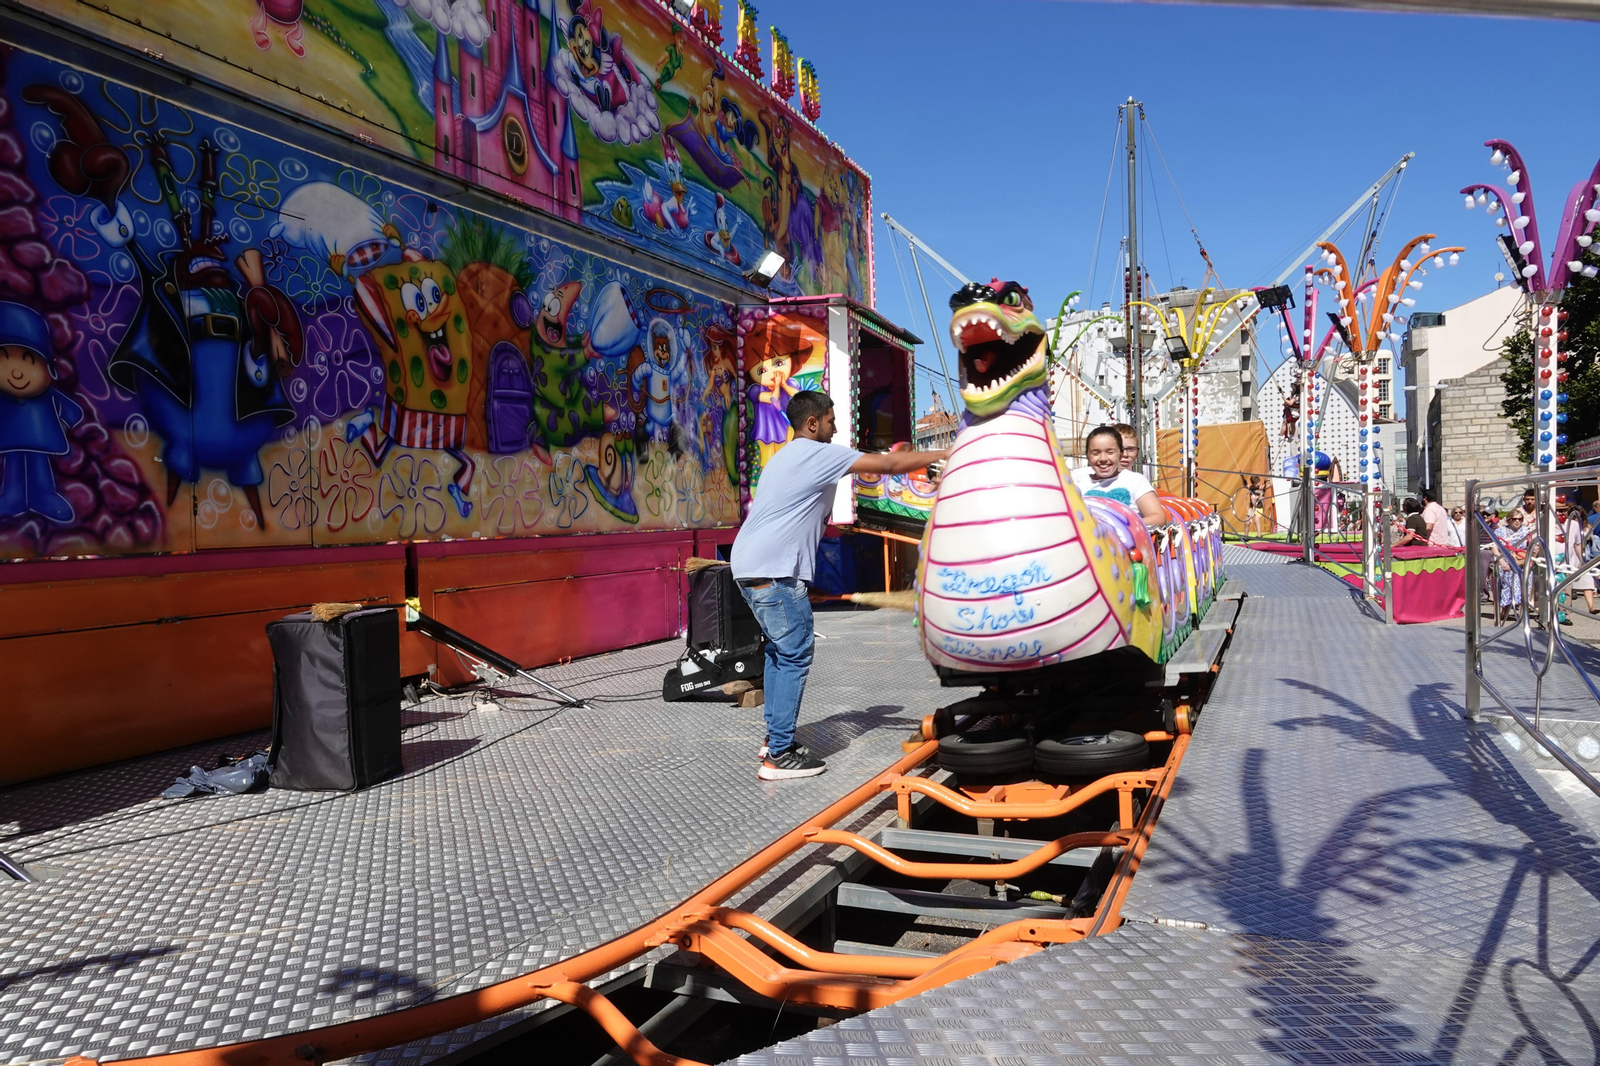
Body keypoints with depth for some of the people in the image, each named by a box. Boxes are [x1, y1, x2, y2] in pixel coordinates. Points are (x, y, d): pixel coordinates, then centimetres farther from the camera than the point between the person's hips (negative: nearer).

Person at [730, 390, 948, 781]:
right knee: (794, 656, -5)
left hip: (749, 568, 10)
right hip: (774, 573, -10)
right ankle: (779, 756, -3)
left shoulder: (786, 456, 23)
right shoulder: (818, 454, -7)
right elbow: (889, 464, -8)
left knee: (780, 651, 19)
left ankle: (774, 737, 26)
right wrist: (943, 455, -1)